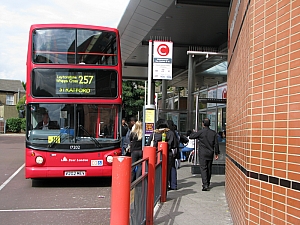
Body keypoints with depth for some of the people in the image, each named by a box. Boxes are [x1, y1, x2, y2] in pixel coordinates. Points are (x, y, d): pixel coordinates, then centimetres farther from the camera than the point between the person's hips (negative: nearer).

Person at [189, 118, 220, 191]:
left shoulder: (200, 132, -11)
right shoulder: (213, 133, 1)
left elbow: (191, 136, -2)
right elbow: (216, 144, 3)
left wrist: (194, 132, 19)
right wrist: (216, 153, 10)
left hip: (203, 153, -4)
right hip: (210, 153, 4)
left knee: (203, 168, -5)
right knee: (209, 169, 14)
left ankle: (205, 185, -15)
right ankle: (207, 183, 25)